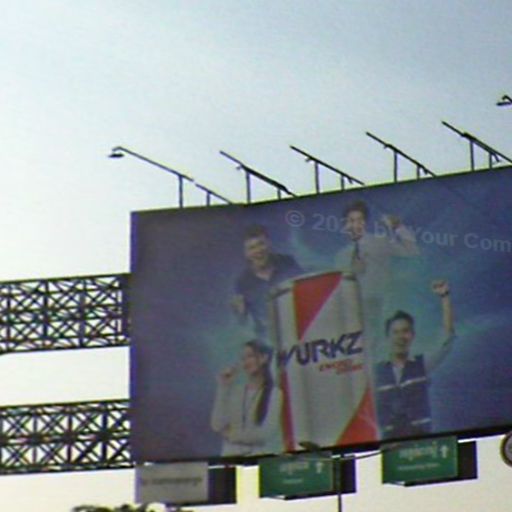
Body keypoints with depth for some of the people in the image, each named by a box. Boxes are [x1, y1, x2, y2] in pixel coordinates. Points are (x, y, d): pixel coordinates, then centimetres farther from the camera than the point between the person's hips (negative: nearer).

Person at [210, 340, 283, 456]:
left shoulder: (275, 394, -1)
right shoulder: (234, 391, 8)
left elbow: (265, 433, -6)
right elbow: (217, 426, -1)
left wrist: (233, 435, 4)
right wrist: (223, 388, -1)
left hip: (262, 458, -2)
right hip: (232, 457, 3)